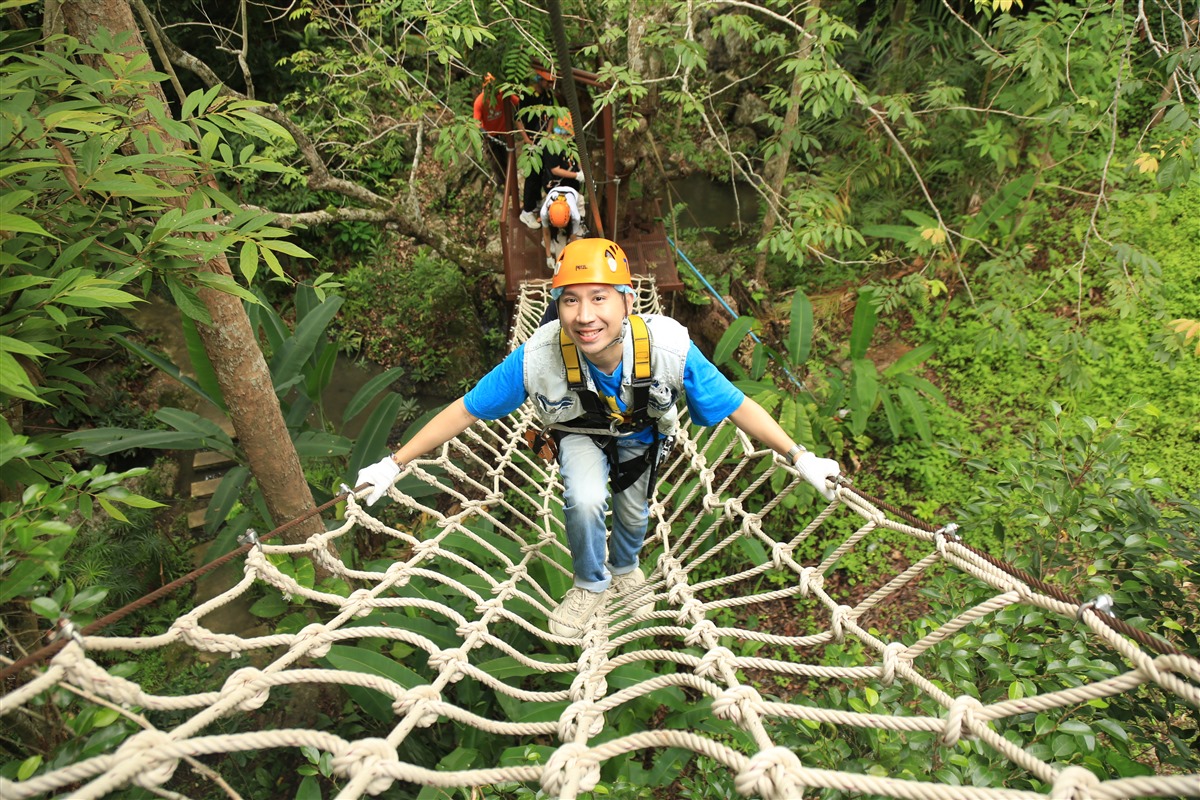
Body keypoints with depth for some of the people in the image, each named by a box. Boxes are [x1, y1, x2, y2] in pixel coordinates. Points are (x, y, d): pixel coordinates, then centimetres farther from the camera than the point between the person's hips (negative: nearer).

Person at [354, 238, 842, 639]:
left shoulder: (669, 346, -40)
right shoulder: (539, 356, -40)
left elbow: (737, 407, -27)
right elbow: (465, 410, -28)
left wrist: (799, 458, -23)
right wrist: (394, 465, -24)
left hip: (641, 434, 2)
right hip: (582, 435, -1)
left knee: (633, 514, 17)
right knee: (585, 502, -26)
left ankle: (625, 567, 56)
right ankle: (592, 582, 9)